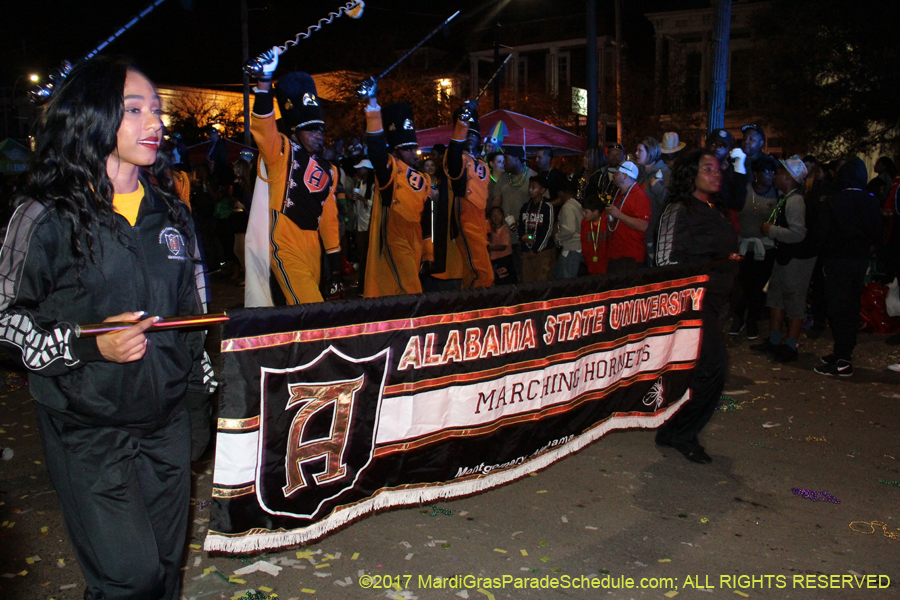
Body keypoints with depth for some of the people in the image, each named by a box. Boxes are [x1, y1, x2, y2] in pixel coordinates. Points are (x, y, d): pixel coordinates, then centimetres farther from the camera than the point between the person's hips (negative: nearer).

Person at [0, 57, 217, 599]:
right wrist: (89, 345, -22)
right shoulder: (47, 217, -10)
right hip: (89, 430, -5)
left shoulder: (170, 211, 7)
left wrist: (207, 387, 16)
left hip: (167, 418, 5)